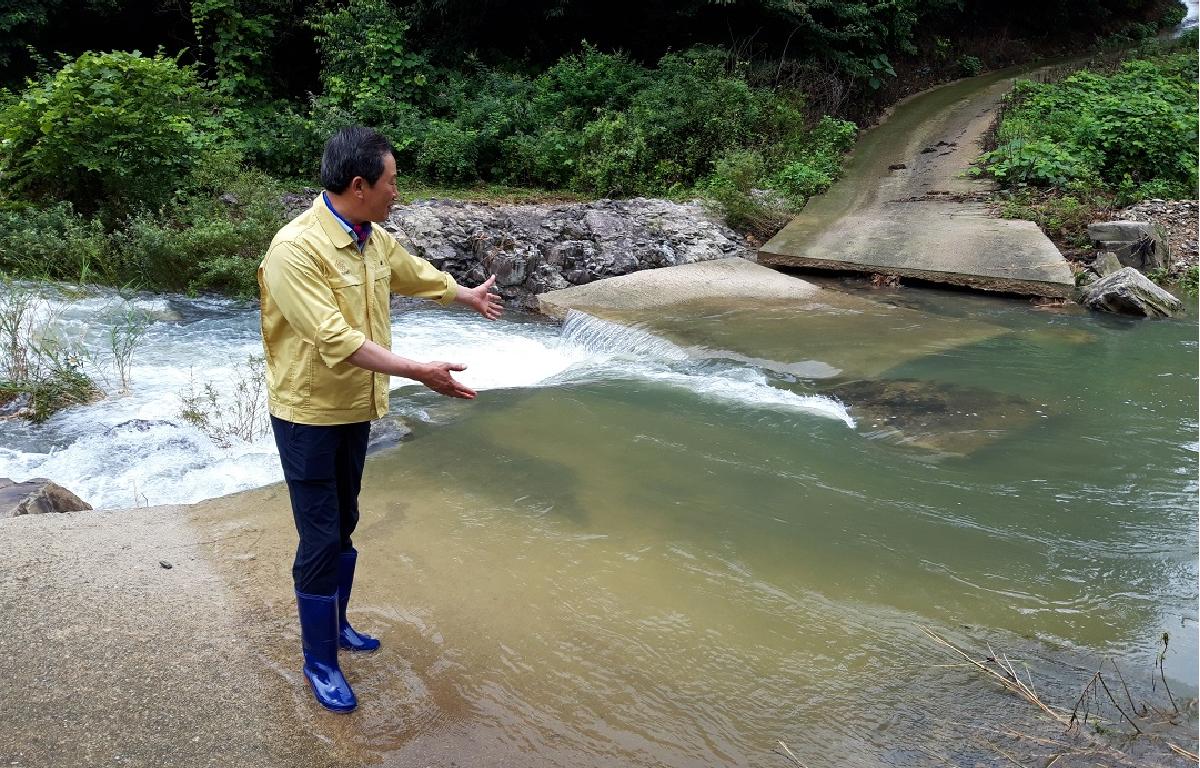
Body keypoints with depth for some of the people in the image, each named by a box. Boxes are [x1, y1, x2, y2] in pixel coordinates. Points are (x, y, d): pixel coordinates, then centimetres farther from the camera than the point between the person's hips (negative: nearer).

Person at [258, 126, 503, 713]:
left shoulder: (374, 240, 2)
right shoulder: (296, 249, -25)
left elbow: (417, 274, 23)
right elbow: (335, 340, -33)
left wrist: (468, 297, 38)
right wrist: (418, 372, -35)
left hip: (354, 409, 8)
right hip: (308, 415, -8)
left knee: (343, 526, 20)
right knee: (320, 539, 0)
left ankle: (334, 623, 39)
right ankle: (319, 661, 18)